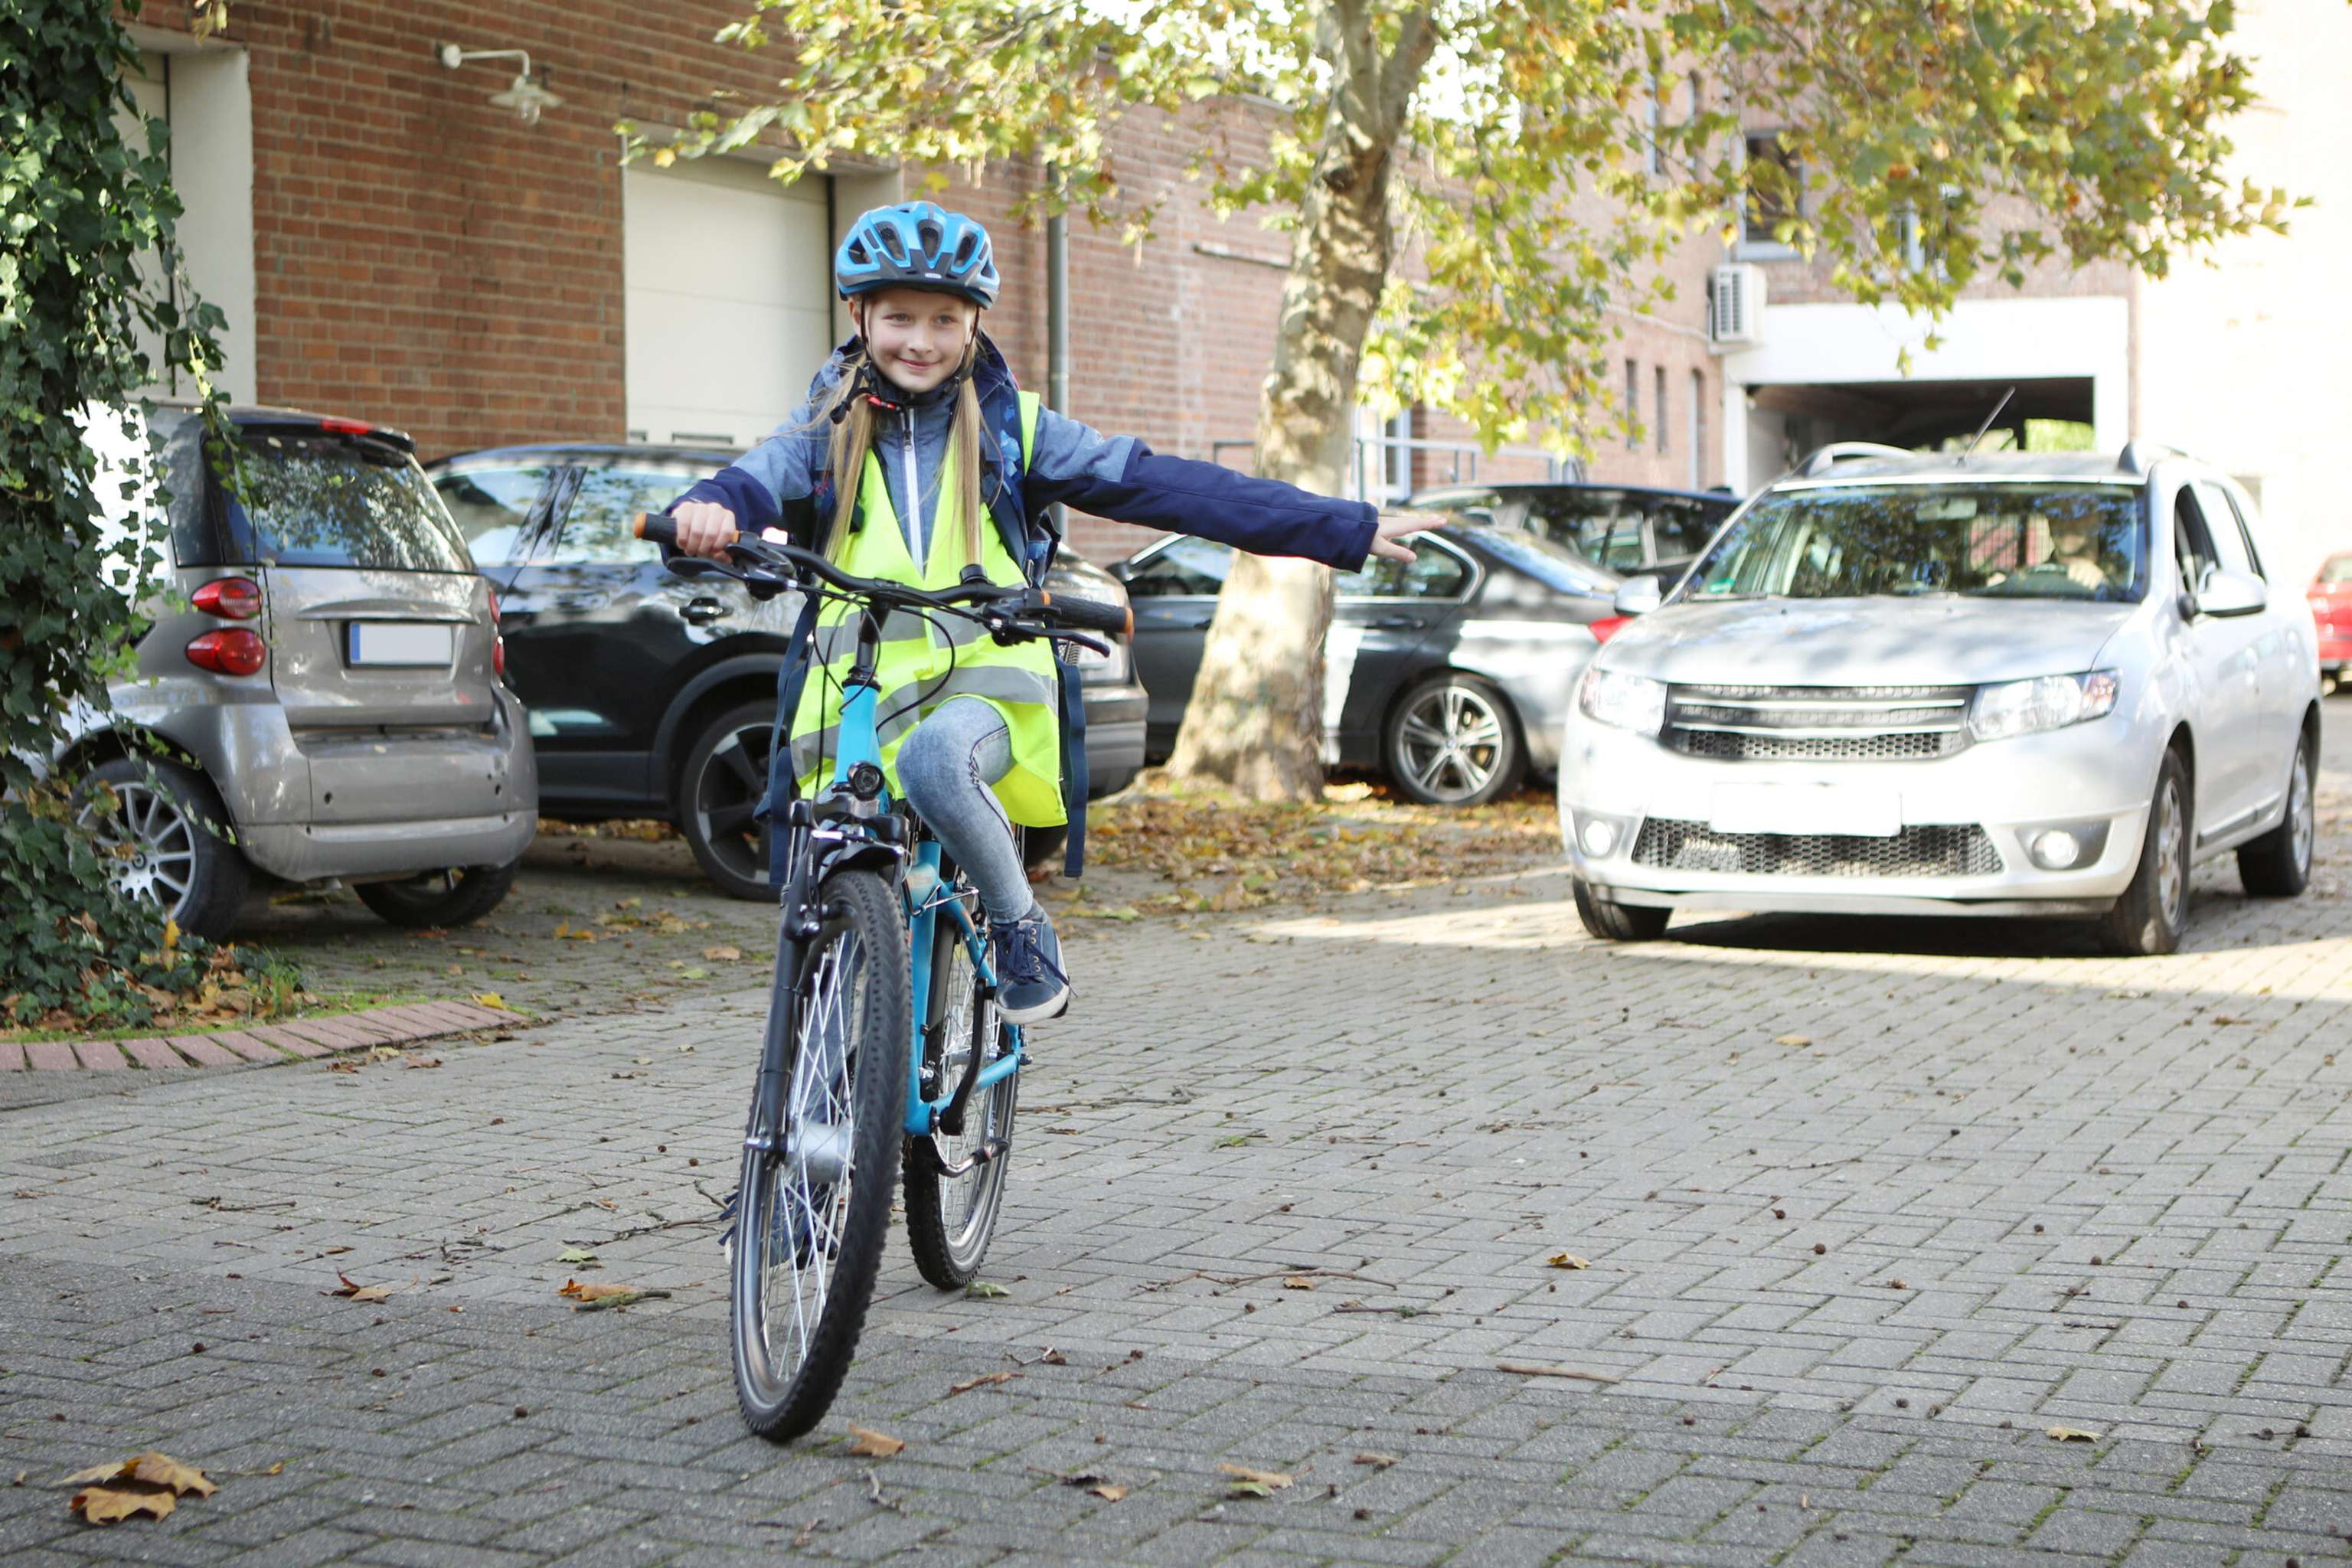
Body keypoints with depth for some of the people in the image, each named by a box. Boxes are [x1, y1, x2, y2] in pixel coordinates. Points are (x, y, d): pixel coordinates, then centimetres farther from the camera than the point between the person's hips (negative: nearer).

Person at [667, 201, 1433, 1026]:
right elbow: (759, 481, -10)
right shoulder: (829, 430, 10)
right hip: (857, 693, 2)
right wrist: (707, 511, -37)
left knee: (935, 758, -37)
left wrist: (1349, 530, -3)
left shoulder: (1013, 427, 7)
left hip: (986, 681, -2)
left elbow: (1163, 485, 2)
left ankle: (1021, 925, -14)